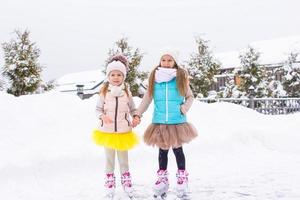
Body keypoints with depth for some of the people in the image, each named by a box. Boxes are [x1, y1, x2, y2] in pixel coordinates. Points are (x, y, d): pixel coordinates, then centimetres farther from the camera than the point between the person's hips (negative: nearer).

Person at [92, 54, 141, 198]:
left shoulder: (127, 92, -4)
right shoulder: (104, 92, -8)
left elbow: (133, 109, 6)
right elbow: (98, 109, -1)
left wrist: (136, 117, -13)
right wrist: (102, 116, -21)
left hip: (123, 131, 0)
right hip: (107, 131, 0)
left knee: (123, 157, 14)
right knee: (109, 158, 15)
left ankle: (126, 180, 30)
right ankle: (109, 181, 29)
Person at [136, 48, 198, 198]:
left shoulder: (181, 77, -1)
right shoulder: (155, 78, 1)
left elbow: (190, 97, 8)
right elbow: (147, 98, 5)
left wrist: (184, 108, -10)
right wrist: (138, 114, 2)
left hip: (177, 122, -1)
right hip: (159, 122, 1)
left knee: (178, 149, 10)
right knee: (163, 150, 12)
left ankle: (182, 177, 26)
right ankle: (162, 178, 25)